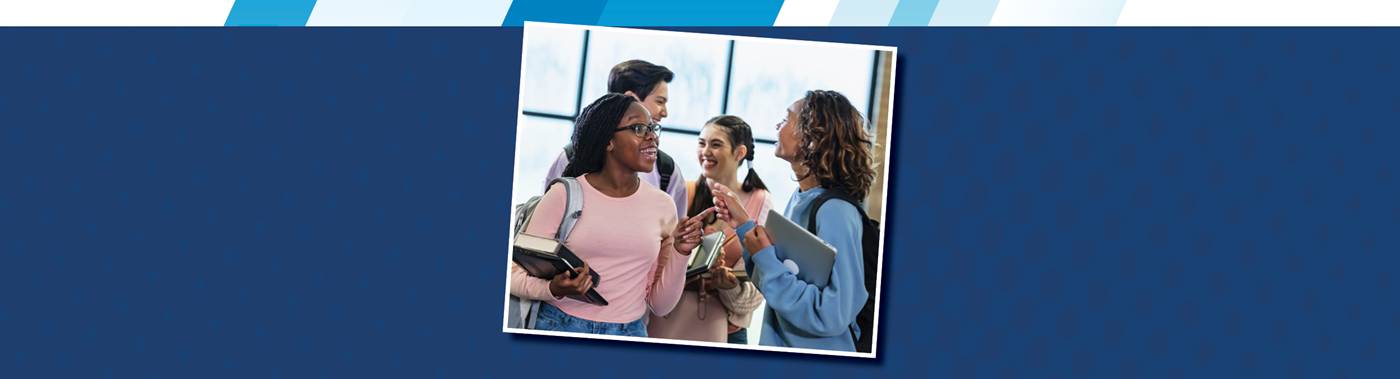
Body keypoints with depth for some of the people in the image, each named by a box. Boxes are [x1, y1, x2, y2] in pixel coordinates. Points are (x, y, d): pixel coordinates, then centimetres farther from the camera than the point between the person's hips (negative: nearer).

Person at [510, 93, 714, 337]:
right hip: (560, 326, -2)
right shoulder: (565, 195, -7)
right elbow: (516, 275, -5)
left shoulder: (661, 205, 2)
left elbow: (660, 304, 5)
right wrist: (554, 289, -23)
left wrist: (680, 253, -9)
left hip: (629, 332, 2)